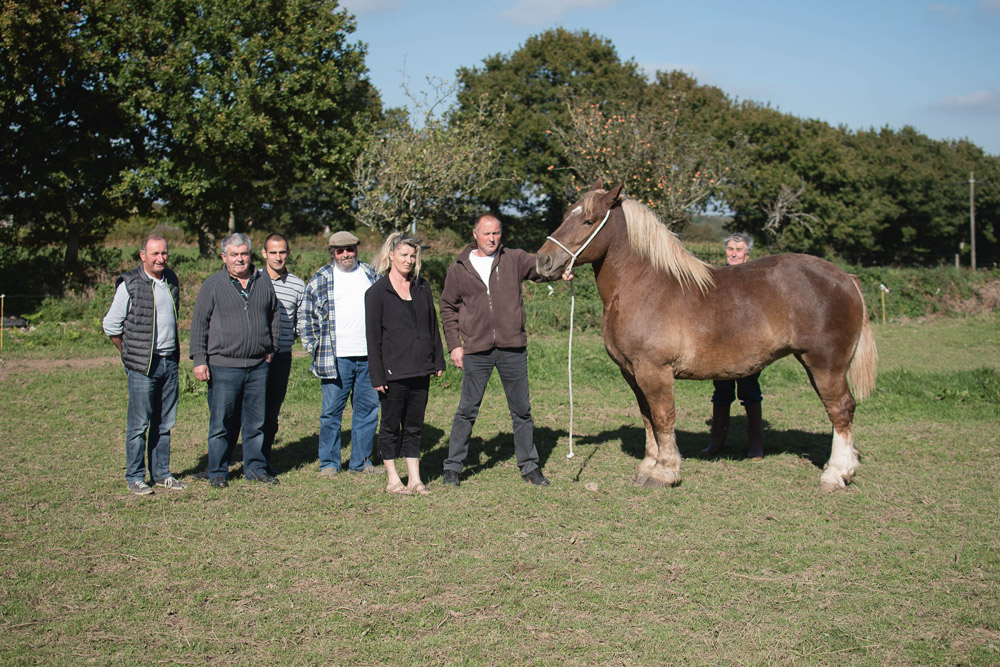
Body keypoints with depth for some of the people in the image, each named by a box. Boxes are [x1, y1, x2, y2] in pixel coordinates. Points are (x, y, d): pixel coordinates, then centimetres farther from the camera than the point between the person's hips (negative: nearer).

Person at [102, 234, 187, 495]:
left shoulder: (171, 280, 9)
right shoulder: (130, 284, -9)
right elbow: (111, 325, -2)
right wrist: (130, 354, 4)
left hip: (170, 362, 6)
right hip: (143, 366, -6)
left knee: (164, 422, 11)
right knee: (139, 423, 0)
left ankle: (161, 473, 20)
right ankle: (134, 477, 10)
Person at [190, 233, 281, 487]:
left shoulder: (264, 284, 10)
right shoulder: (213, 285, 0)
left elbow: (275, 316, 22)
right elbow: (199, 323, 1)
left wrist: (271, 349, 13)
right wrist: (199, 360, -5)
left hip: (258, 366, 3)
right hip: (223, 366, -3)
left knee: (256, 422, 10)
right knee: (221, 423, 1)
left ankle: (255, 467, 22)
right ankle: (217, 471, 13)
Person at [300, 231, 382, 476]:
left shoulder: (371, 275, 13)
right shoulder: (320, 280, 4)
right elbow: (308, 316, 5)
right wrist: (314, 349, -2)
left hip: (369, 355, 3)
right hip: (336, 357, -3)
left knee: (368, 409, 7)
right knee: (331, 411, -1)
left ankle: (361, 461, 17)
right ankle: (329, 462, 9)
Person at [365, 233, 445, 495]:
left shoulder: (422, 287, 10)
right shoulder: (377, 292, -5)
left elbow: (432, 326, 16)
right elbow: (373, 337, -6)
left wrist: (438, 360, 12)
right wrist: (377, 376, -10)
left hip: (421, 370, 5)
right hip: (393, 372, -4)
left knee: (414, 426, 10)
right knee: (391, 426, 5)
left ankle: (415, 479, 15)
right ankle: (393, 480, 15)